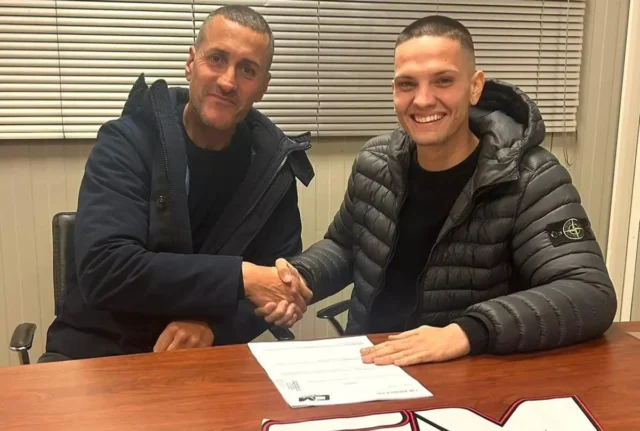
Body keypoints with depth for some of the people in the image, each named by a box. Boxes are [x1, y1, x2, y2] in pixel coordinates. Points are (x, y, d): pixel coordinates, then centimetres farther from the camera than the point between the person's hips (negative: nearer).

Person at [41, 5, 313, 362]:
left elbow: (285, 288, -2)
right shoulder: (127, 142, -9)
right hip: (98, 352, -2)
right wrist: (240, 277, -25)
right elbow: (103, 270, -21)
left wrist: (212, 325, -20)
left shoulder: (274, 164, -2)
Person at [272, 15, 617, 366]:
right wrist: (301, 277, -6)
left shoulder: (530, 180, -13)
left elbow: (592, 296, -22)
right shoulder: (375, 163, 1)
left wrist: (468, 333, -35)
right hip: (368, 365, 4)